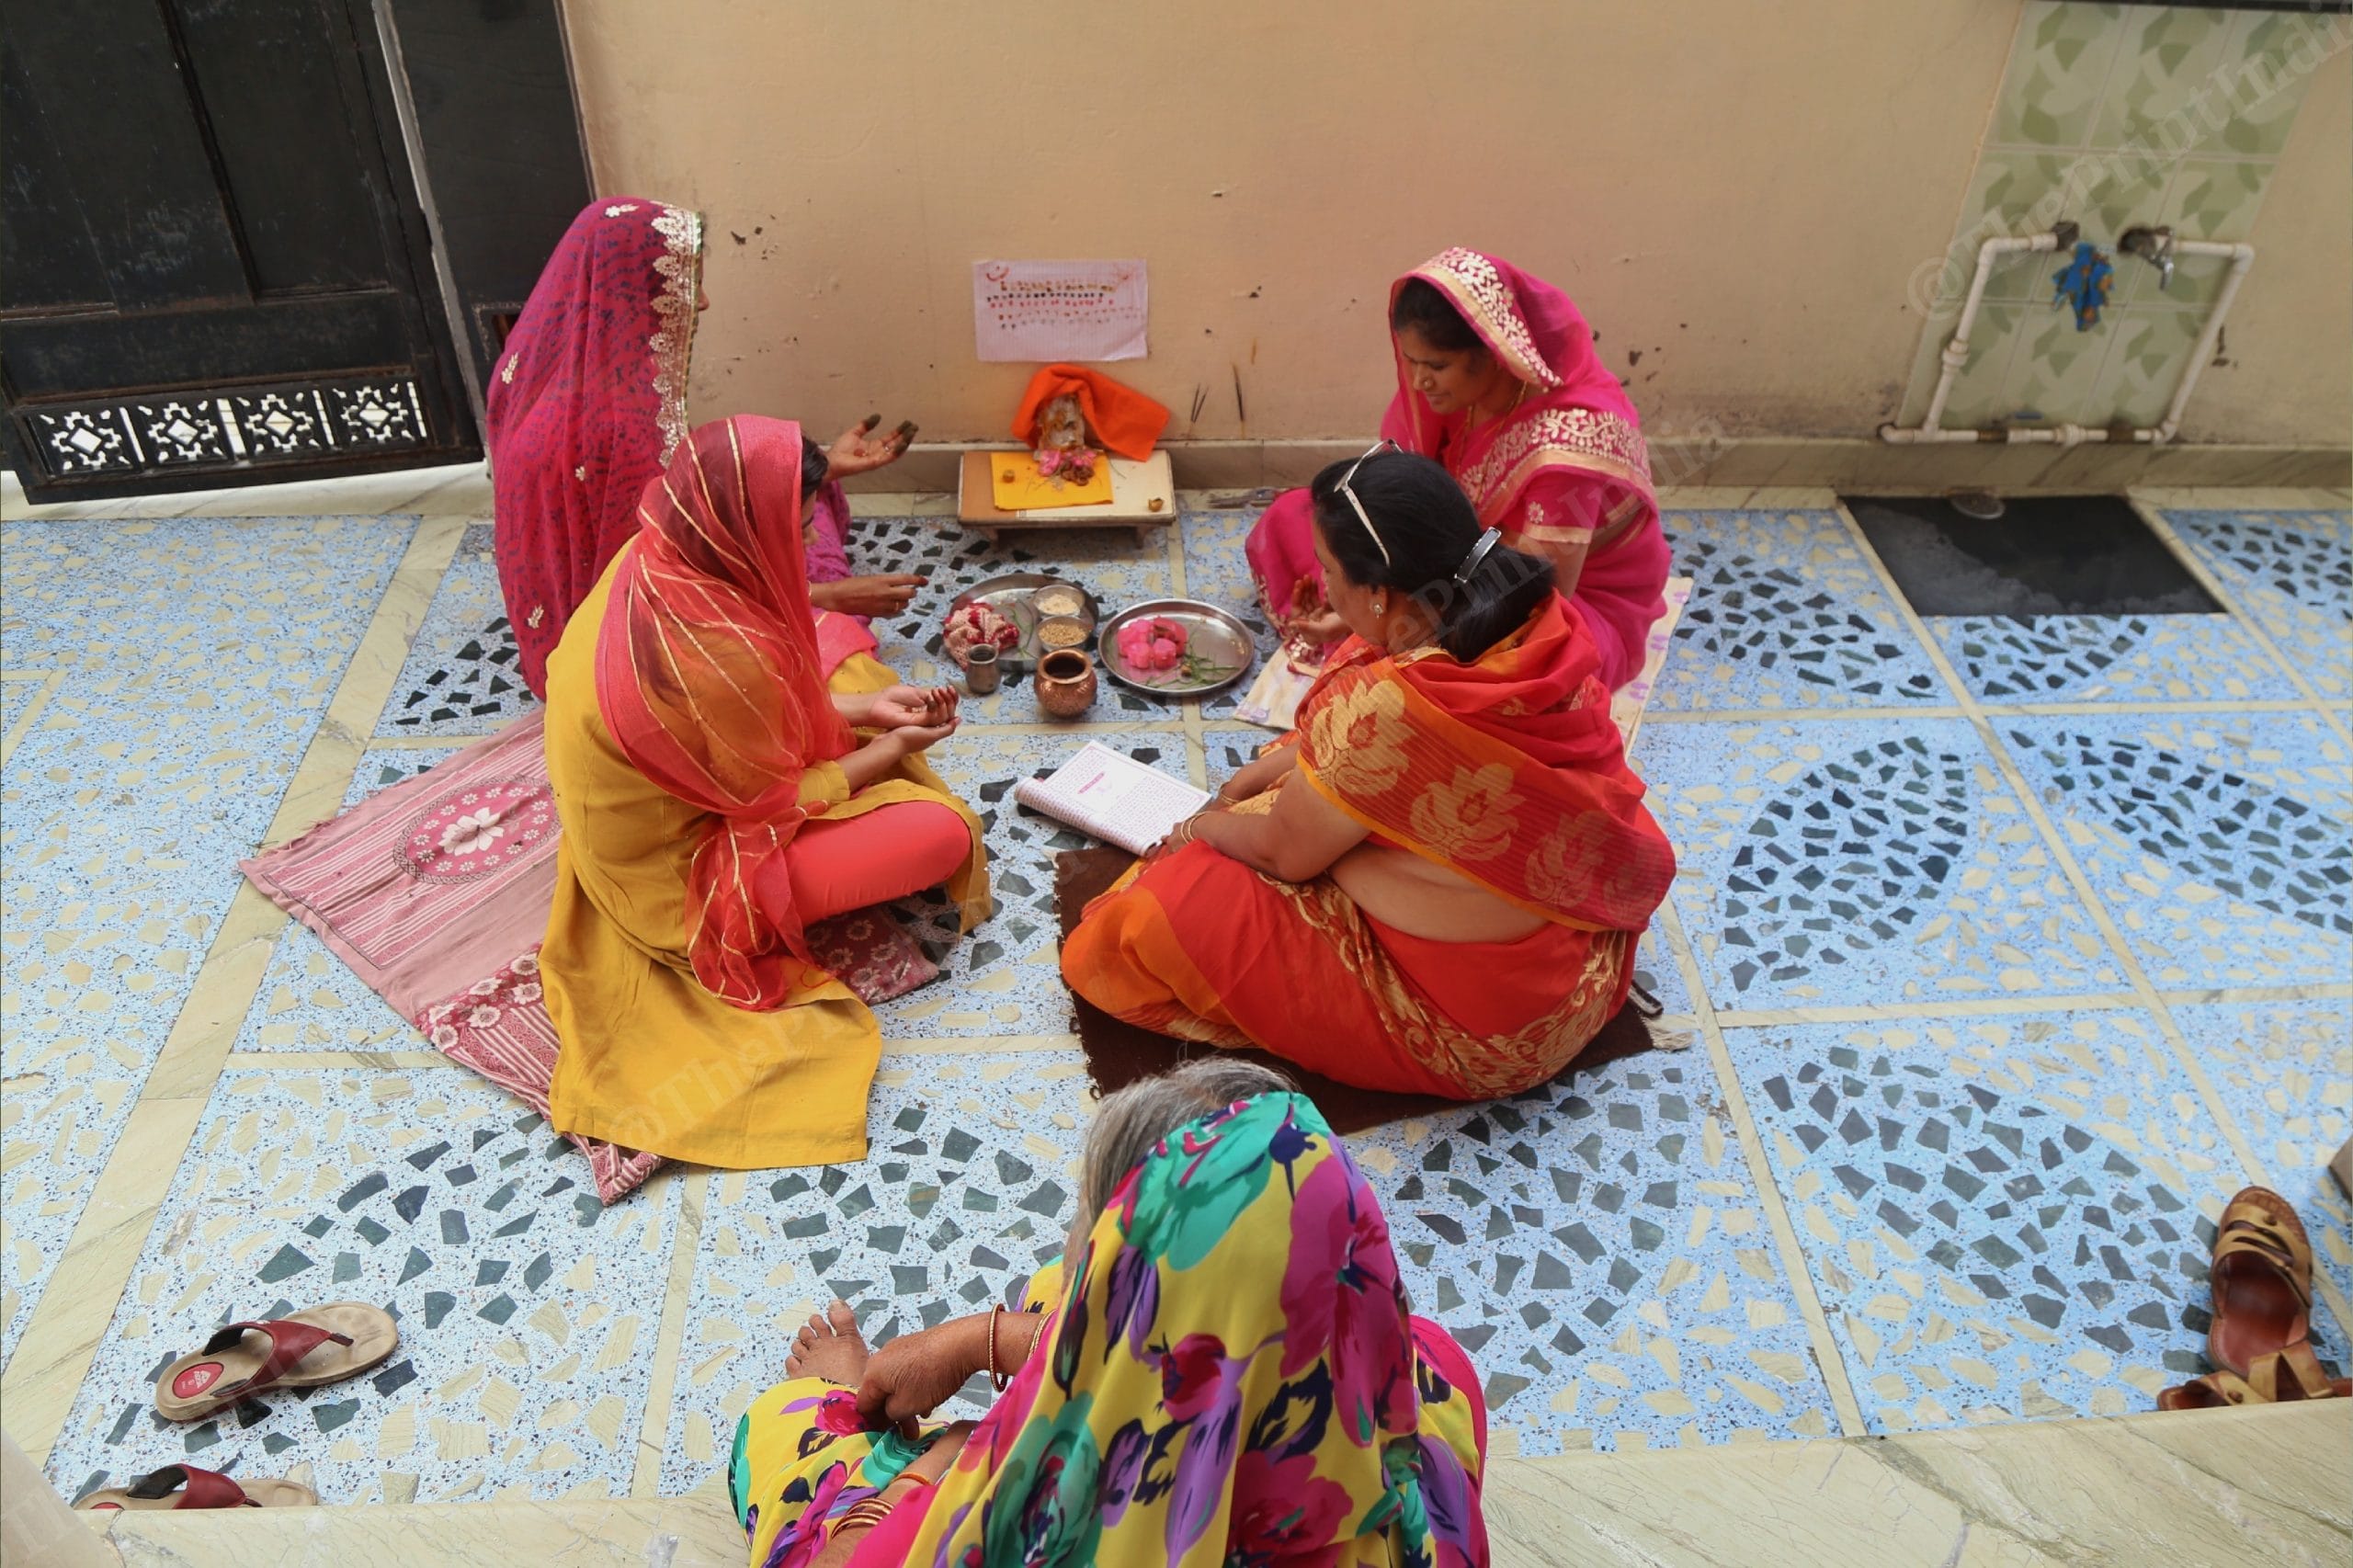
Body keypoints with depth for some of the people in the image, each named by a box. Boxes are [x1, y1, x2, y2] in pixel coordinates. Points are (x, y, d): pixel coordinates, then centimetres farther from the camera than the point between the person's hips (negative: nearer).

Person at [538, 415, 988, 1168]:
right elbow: (773, 804, -21)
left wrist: (860, 709, -2)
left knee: (834, 640, 12)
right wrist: (889, 752, -7)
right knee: (942, 829, -14)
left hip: (639, 813, 9)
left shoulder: (654, 556, -14)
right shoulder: (719, 652, -38)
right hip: (677, 877, -8)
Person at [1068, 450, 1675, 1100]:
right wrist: (1252, 779, 12)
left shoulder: (1386, 705, -34)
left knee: (1157, 917, -6)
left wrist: (1200, 829, 5)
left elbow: (1285, 851, -14)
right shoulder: (1533, 617, -11)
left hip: (1475, 1033, -8)